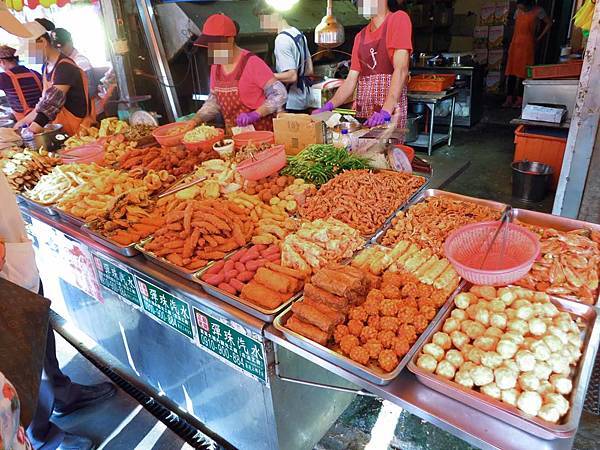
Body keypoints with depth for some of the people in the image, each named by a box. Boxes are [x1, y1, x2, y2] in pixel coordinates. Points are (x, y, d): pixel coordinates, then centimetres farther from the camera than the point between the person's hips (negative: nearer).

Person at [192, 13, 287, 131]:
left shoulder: (252, 63, -12)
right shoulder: (216, 66, 9)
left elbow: (279, 94, -14)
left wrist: (254, 115, -24)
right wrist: (196, 120, 3)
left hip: (258, 131, -6)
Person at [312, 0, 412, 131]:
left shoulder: (398, 19, -1)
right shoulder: (360, 36, 17)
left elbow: (401, 70, -13)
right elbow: (351, 80, 12)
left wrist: (385, 112, -24)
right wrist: (328, 106, -4)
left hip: (391, 111, -5)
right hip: (363, 113, 6)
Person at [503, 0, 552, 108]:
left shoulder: (538, 11, -4)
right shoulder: (518, 10, 9)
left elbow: (549, 24, 2)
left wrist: (539, 38, 1)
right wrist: (513, 41, 12)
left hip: (527, 45, -5)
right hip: (515, 44, 5)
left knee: (523, 72, -5)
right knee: (511, 72, 0)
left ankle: (520, 99, -1)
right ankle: (509, 99, 2)